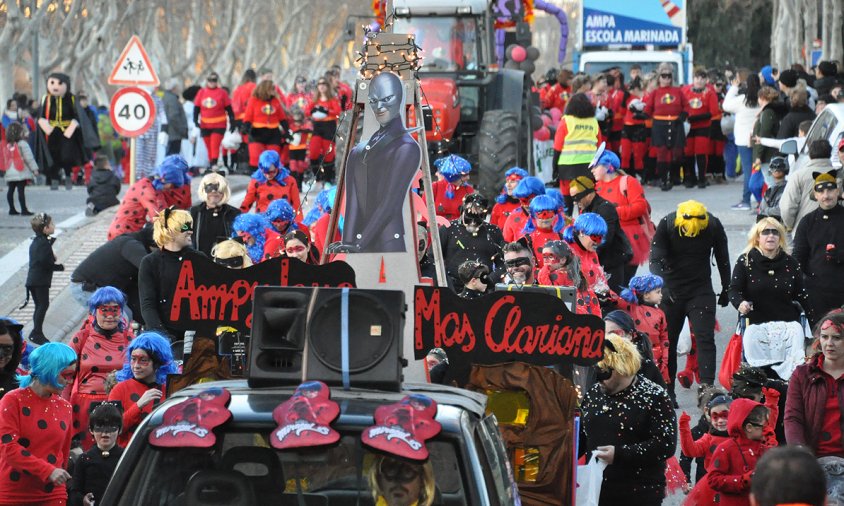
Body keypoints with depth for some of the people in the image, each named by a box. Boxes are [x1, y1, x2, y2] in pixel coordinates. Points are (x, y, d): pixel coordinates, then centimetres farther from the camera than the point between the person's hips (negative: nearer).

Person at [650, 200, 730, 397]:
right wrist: (661, 285, -36)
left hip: (701, 292, 0)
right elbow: (655, 259, -19)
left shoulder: (713, 226, -9)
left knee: (705, 338, -11)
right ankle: (667, 392, 14)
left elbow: (722, 258, 6)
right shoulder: (667, 225, -14)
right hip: (671, 291, 0)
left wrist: (726, 289, 13)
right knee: (667, 341, 4)